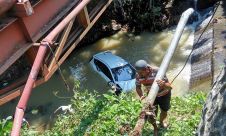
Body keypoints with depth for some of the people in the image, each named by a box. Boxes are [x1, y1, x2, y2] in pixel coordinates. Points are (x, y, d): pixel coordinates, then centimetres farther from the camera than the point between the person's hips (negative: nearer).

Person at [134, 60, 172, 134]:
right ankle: (155, 128, 39)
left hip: (164, 94, -2)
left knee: (164, 110, 20)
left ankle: (162, 121, 55)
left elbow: (169, 86, -36)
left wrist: (163, 84, -59)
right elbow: (138, 87, -11)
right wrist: (141, 96, -32)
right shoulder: (138, 75, -28)